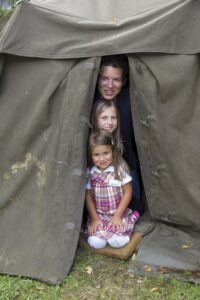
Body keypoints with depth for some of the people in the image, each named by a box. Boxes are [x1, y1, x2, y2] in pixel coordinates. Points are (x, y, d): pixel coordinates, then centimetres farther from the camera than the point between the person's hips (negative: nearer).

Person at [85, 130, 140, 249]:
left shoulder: (120, 169, -12)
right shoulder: (89, 172, -5)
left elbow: (127, 193, -8)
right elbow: (88, 197, 1)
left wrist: (117, 216, -11)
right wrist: (94, 218, -6)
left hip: (119, 214, -1)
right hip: (98, 215, 2)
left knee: (117, 242, -21)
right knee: (95, 242, -19)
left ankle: (131, 219, 7)